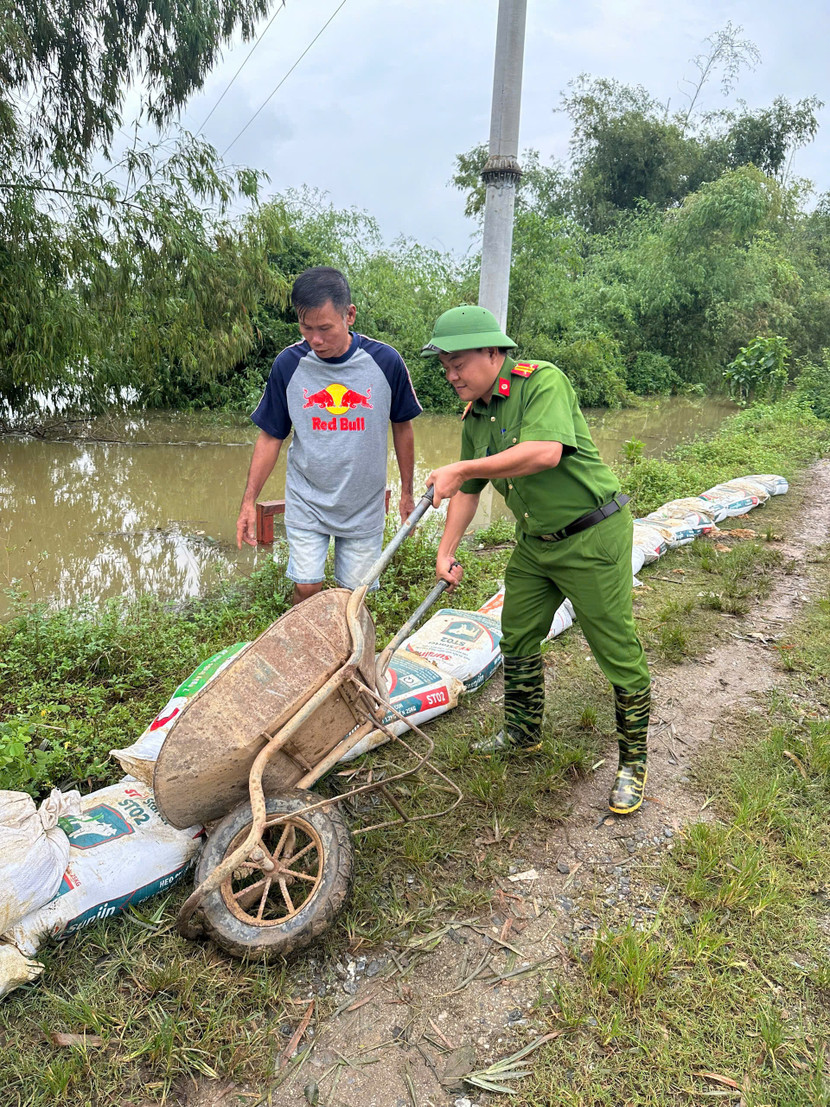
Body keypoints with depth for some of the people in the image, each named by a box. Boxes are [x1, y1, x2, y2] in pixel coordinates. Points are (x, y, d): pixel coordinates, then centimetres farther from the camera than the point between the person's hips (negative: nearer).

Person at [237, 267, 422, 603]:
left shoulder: (385, 361, -12)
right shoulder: (288, 364, -10)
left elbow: (402, 427, 3)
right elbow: (270, 437, 0)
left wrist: (407, 492, 10)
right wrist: (249, 502, -3)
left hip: (365, 505, 0)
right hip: (306, 503, 0)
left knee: (354, 595, 8)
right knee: (306, 589, -2)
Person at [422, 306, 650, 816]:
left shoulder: (543, 381, -18)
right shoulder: (475, 416, 6)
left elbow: (545, 451, -35)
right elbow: (468, 492, 13)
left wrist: (462, 468, -29)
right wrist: (446, 552, 6)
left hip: (592, 537, -8)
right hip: (534, 543, 8)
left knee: (619, 654, 0)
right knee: (517, 639, 16)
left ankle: (633, 762, 17)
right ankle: (523, 734, 37)